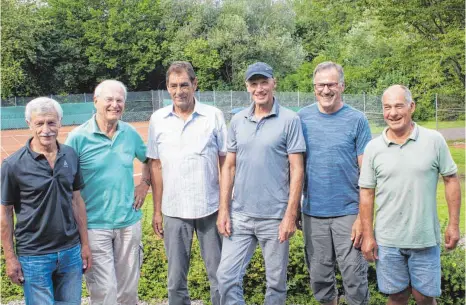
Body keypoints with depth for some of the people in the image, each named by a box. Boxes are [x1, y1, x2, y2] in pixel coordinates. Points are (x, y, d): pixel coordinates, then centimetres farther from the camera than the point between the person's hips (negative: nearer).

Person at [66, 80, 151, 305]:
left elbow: (148, 160, 22)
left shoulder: (130, 133, 3)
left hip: (129, 222, 4)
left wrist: (145, 184, 7)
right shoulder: (78, 137, -10)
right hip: (94, 225, -4)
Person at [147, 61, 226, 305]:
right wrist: (157, 211, 6)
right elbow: (156, 166, 7)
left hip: (210, 209, -1)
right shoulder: (158, 119, 2)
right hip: (174, 211, 2)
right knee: (176, 280, 12)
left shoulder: (214, 116, -3)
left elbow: (225, 162, 0)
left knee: (219, 275, 8)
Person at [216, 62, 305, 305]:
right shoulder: (237, 121, 6)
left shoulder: (289, 120, -6)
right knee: (226, 276, 3)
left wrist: (291, 215, -12)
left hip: (275, 217, -3)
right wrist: (223, 210, 3)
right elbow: (229, 167, 9)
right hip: (240, 216, 4)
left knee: (276, 282, 11)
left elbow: (297, 170, -8)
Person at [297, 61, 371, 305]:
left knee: (355, 278, 2)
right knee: (319, 276, 12)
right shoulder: (302, 118, 3)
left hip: (348, 213, -2)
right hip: (312, 213, 2)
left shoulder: (356, 120, -4)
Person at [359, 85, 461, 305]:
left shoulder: (434, 140, -5)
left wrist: (454, 224, -1)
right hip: (387, 240, 1)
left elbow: (451, 180, 2)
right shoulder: (373, 148, -2)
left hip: (425, 238, -1)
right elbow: (367, 193, 1)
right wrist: (368, 235, -1)